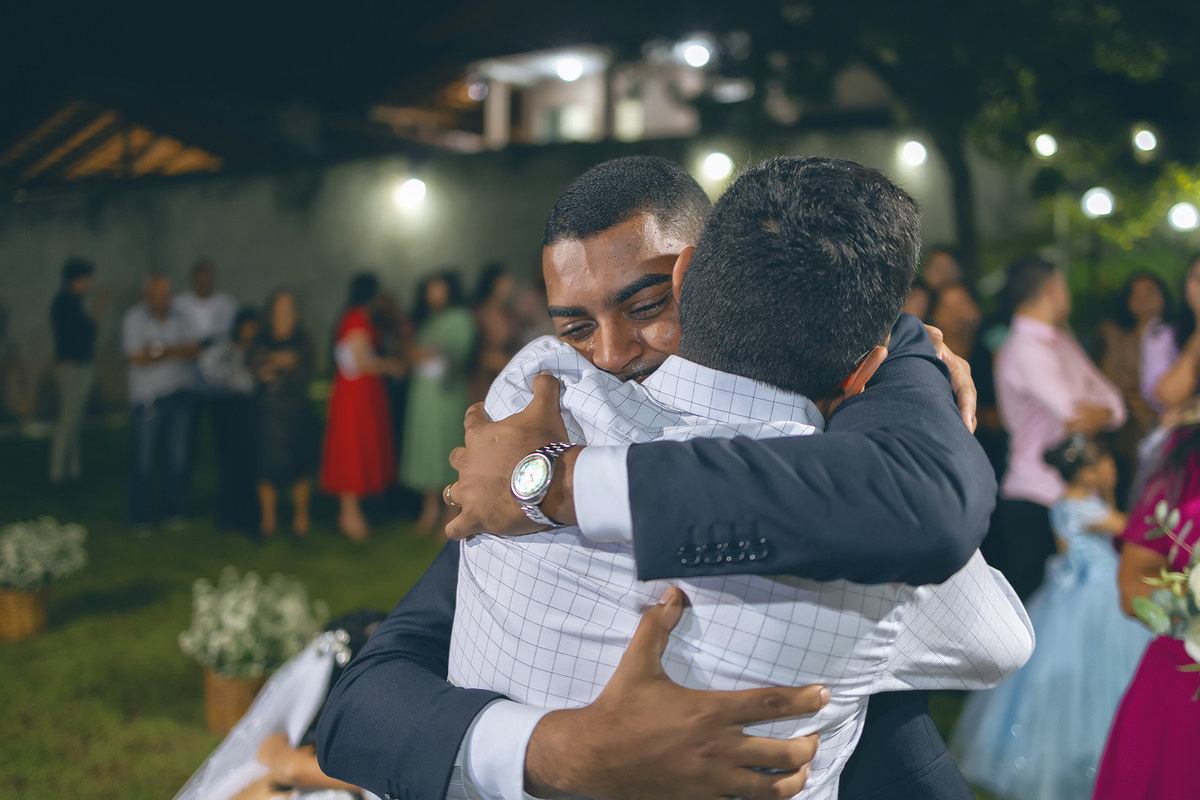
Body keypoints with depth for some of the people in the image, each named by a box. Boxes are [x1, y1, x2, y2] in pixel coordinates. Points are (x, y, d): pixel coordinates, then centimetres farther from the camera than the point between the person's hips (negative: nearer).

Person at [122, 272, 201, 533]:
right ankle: (140, 516, 9)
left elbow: (194, 348, 0)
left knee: (178, 457, 7)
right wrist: (176, 353, -9)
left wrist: (163, 351, -15)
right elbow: (136, 358, -13)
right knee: (144, 460, -2)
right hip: (149, 398, -3)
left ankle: (174, 510, 21)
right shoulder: (133, 320, -4)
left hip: (181, 394, 3)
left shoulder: (180, 316, 7)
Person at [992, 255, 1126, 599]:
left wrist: (1103, 412, -15)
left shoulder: (1061, 341, 13)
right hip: (1037, 502, -8)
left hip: (1072, 492, 8)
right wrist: (1103, 411, -2)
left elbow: (1112, 400, 7)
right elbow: (1079, 417, -23)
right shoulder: (1025, 349, -17)